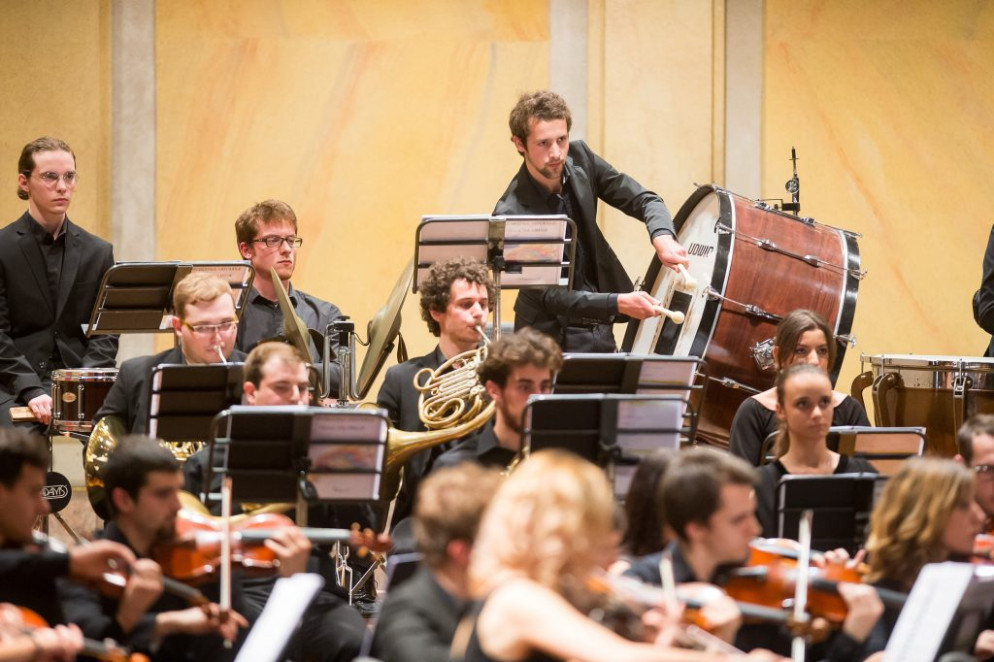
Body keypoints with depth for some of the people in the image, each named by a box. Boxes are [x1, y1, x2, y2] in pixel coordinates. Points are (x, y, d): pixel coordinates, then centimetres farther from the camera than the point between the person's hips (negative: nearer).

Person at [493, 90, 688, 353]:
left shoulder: (579, 159, -6)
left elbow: (644, 200, -1)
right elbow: (551, 296, -25)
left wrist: (662, 238, -23)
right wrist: (617, 303, -38)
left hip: (600, 330, 6)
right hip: (553, 339, -6)